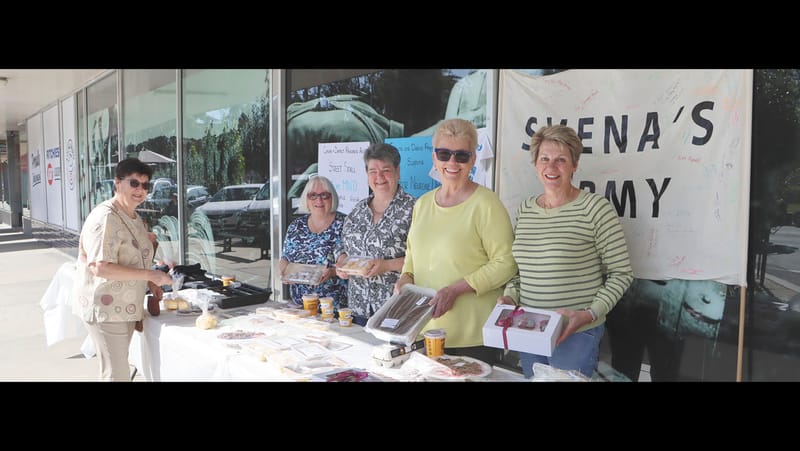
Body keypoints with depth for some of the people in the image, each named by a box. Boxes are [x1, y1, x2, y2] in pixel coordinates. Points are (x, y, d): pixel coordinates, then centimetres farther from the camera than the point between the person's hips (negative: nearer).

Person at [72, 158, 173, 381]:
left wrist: (149, 283, 7)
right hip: (106, 309, -9)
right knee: (117, 374, -4)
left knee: (118, 369, 18)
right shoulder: (105, 218, -19)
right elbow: (100, 268, -26)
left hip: (126, 308, 9)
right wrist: (149, 275, -23)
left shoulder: (135, 218, 11)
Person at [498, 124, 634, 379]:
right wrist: (510, 296, -2)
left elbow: (621, 273, -8)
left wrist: (590, 314, -17)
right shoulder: (524, 210, 5)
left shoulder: (595, 208, -10)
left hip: (576, 335, -5)